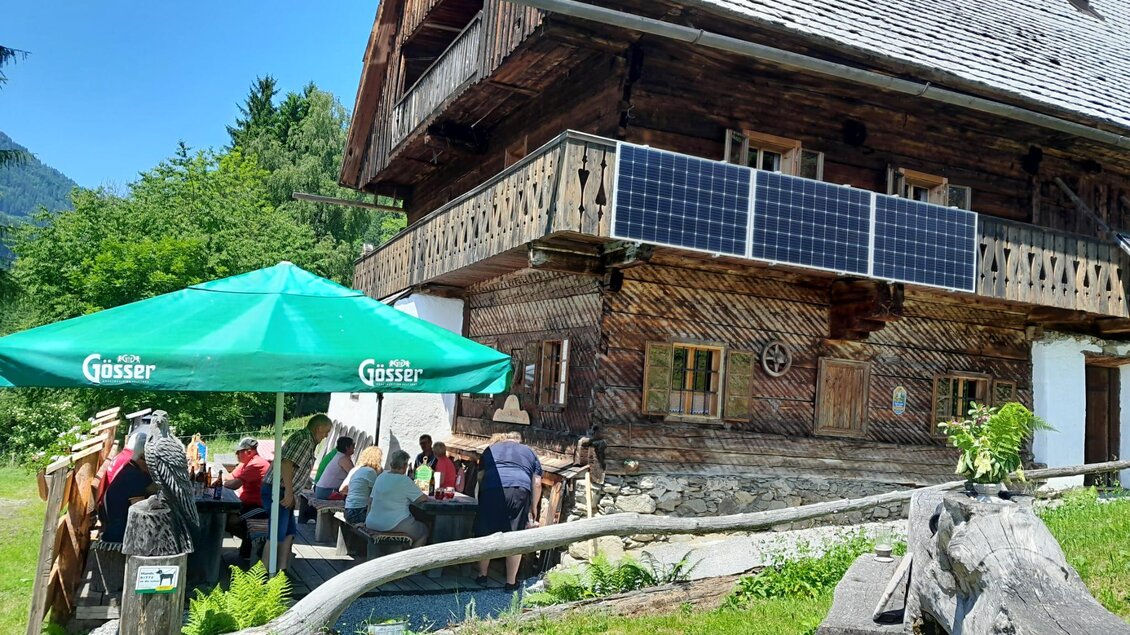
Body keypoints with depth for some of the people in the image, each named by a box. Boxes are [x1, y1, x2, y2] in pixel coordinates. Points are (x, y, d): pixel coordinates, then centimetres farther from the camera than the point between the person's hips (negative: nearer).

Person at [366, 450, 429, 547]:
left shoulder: (381, 476, 10)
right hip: (392, 525, -8)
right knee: (424, 531, 11)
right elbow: (422, 498, -6)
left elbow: (370, 500, 18)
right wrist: (426, 496, 16)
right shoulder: (404, 480, -11)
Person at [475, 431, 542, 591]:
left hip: (491, 490, 0)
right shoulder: (530, 453, 27)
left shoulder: (491, 449, 28)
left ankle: (482, 575, 20)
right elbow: (537, 483, 18)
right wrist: (533, 508, 22)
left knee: (485, 535, 11)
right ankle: (511, 582, 10)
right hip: (520, 491, 0)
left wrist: (479, 499, 31)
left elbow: (480, 476, 23)